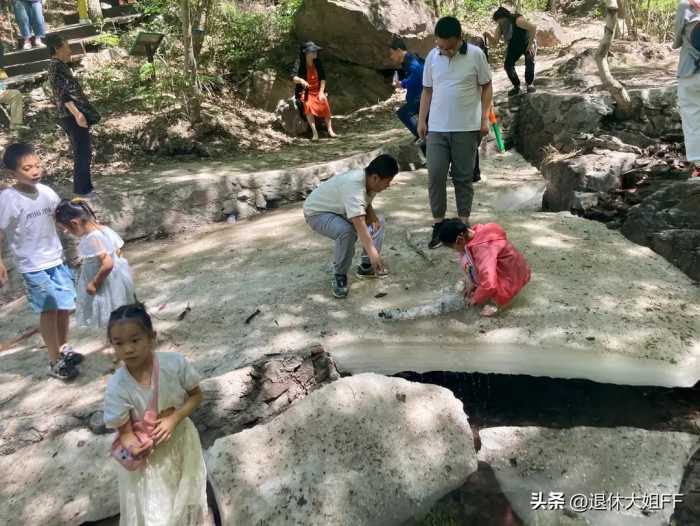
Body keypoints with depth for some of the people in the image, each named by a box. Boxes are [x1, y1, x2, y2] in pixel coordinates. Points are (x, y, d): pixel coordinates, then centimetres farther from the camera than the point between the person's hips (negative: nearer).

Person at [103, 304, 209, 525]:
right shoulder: (117, 387, -25)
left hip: (180, 440, 2)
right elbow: (125, 431, -17)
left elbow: (196, 395, -9)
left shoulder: (175, 363, -23)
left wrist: (174, 419, -24)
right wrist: (133, 447, -37)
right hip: (147, 455, -2)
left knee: (186, 497, 25)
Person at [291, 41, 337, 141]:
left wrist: (321, 92, -11)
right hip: (304, 91, -3)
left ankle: (330, 129, -25)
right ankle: (314, 132, -34)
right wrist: (301, 80, -41)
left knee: (324, 103, -27)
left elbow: (323, 78, 1)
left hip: (317, 90, 3)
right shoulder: (300, 62, -10)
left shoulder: (318, 62, -1)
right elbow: (293, 77, -19)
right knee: (308, 105, -33)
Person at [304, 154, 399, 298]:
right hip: (317, 213, -9)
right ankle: (339, 276, -15)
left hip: (340, 211, 9)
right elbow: (359, 224, -46)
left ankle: (366, 266, 7)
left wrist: (372, 215, -13)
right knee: (347, 231, -36)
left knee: (378, 221, 1)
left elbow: (366, 204, 9)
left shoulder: (369, 182, -10)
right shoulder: (353, 186, -37)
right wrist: (372, 252, -52)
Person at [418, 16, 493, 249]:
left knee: (463, 177, 5)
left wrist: (484, 118, -4)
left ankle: (463, 223, 18)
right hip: (437, 128, 2)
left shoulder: (476, 54, -5)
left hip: (467, 128, -2)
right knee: (435, 176, -1)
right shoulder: (432, 57, 3)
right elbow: (427, 90, 10)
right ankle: (438, 224, 11)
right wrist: (421, 120, 5)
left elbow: (486, 86, 2)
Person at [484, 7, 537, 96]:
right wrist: (488, 35, -29)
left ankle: (529, 84, -7)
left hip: (528, 44, -5)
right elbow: (494, 42, -11)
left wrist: (531, 43, -29)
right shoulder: (500, 27, -12)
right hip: (514, 47, 5)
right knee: (508, 65, -13)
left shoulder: (517, 20, -31)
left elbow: (533, 28, -33)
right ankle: (516, 86, 4)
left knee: (529, 61, -27)